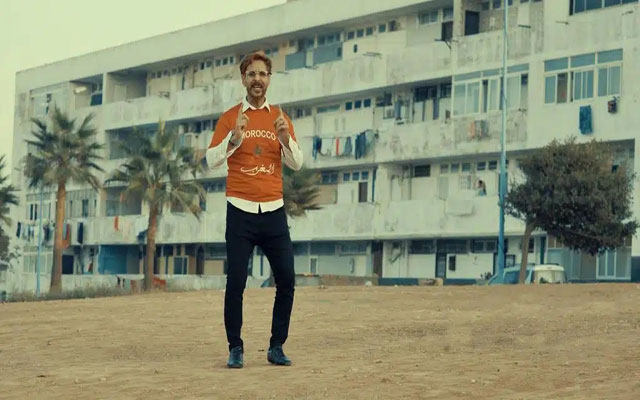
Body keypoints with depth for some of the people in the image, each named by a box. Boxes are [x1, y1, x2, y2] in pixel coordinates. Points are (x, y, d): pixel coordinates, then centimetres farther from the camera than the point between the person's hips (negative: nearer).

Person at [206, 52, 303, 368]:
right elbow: (212, 160, -3)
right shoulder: (230, 117, 4)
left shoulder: (280, 117, 11)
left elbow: (296, 164, 7)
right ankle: (235, 348, 4)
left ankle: (277, 347, 10)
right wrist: (235, 137, -18)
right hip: (240, 211, -2)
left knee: (286, 280, -1)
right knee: (235, 283, -6)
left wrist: (285, 137, -11)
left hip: (274, 211, 3)